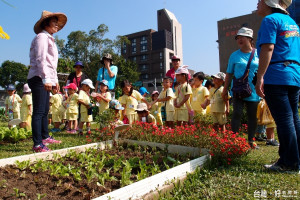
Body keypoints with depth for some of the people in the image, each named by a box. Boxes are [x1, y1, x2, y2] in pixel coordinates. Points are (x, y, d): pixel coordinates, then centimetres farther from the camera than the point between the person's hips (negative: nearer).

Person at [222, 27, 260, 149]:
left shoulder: (258, 54, 4)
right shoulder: (235, 56, 4)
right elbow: (229, 74, 6)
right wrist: (225, 90, 4)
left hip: (253, 92, 1)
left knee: (252, 116, 8)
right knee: (237, 114, -6)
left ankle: (251, 140, 21)